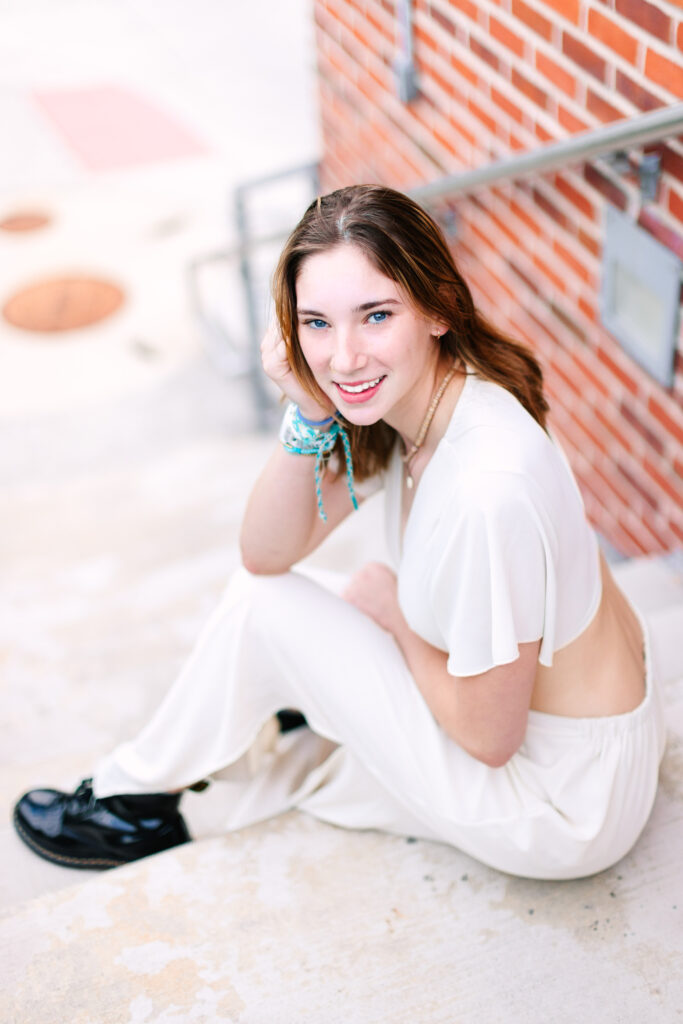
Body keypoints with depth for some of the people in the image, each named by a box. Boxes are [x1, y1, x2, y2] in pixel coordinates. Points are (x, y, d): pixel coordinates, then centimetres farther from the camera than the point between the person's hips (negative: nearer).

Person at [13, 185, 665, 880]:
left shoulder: (488, 489, -35)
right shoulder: (406, 392, -9)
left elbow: (490, 736, -23)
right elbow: (266, 553, -4)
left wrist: (391, 610, -7)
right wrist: (309, 415, -20)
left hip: (564, 807, -8)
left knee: (263, 607, -7)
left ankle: (138, 792, 19)